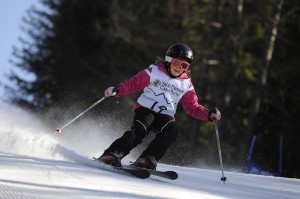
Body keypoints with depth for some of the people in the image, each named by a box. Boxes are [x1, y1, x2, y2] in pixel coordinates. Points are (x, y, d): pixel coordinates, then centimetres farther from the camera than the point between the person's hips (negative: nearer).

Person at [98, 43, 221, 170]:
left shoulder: (186, 84, 13)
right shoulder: (154, 72, 4)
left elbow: (192, 107, 14)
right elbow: (133, 83, 1)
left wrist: (209, 114, -3)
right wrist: (117, 89, -18)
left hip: (165, 116, 3)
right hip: (145, 109, -3)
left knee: (171, 129, -31)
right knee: (139, 131, -32)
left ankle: (147, 158, -37)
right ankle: (112, 154, -35)